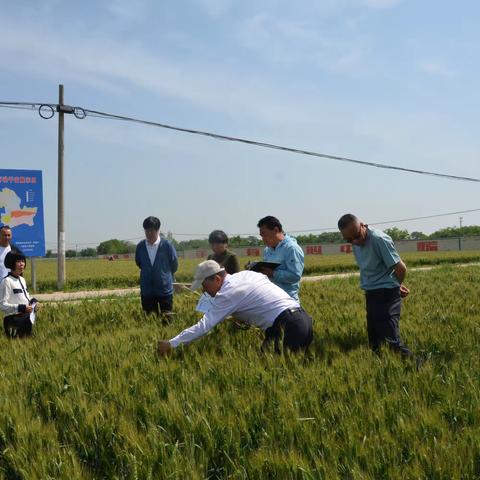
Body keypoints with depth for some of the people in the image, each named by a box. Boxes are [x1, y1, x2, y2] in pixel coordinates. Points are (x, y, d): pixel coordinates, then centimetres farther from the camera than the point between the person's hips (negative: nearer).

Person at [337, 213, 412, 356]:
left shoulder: (379, 239, -20)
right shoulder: (356, 243, 5)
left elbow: (401, 268, -17)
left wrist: (396, 286, 4)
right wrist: (397, 287, 15)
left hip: (386, 294, -8)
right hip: (370, 294, 9)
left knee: (390, 339, -16)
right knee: (374, 341, 12)